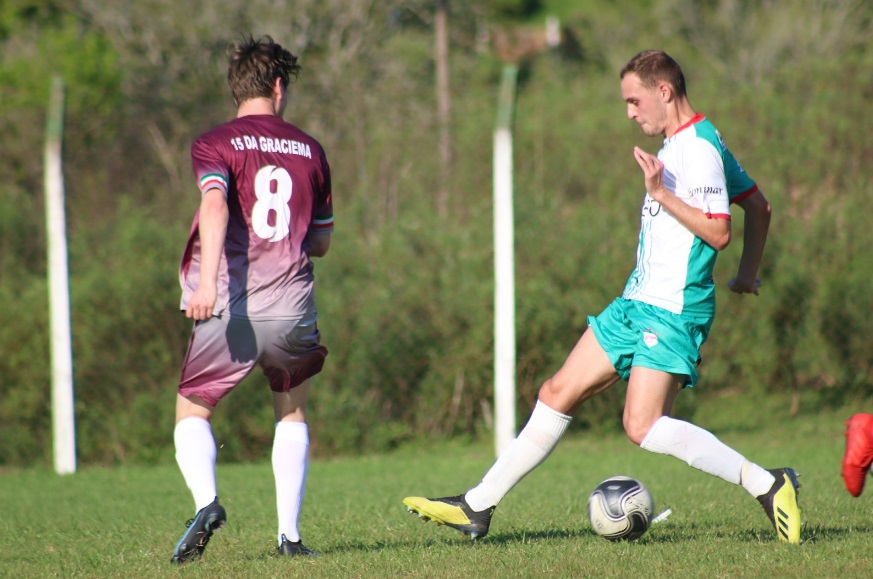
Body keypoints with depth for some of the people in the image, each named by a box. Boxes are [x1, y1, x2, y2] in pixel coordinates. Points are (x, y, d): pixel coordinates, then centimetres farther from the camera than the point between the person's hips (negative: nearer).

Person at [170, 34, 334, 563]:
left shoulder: (215, 144, 2)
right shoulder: (309, 149, 13)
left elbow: (215, 206, -18)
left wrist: (207, 279, -27)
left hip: (230, 308, -2)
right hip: (292, 307, 3)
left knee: (192, 411, 13)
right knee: (293, 410, 25)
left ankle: (206, 501, -16)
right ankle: (290, 534, 15)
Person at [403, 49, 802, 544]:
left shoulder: (700, 148, -15)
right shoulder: (680, 144, 15)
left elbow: (718, 232, -22)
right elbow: (759, 206, 23)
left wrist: (660, 193, -22)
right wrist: (749, 273, 24)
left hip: (674, 309, -10)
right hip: (638, 301, 10)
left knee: (643, 426, -19)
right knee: (560, 393, 9)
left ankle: (768, 485, -13)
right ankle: (478, 507, 15)